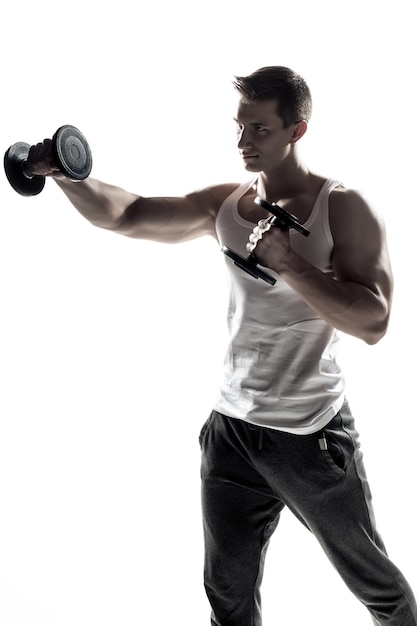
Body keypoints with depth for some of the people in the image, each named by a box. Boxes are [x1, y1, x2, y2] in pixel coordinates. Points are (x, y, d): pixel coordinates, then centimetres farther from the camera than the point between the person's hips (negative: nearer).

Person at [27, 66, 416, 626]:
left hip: (312, 436, -4)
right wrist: (67, 177, -19)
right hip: (231, 430, 4)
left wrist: (288, 263, -28)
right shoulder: (224, 205, 3)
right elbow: (124, 215, -2)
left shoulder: (344, 209, -12)